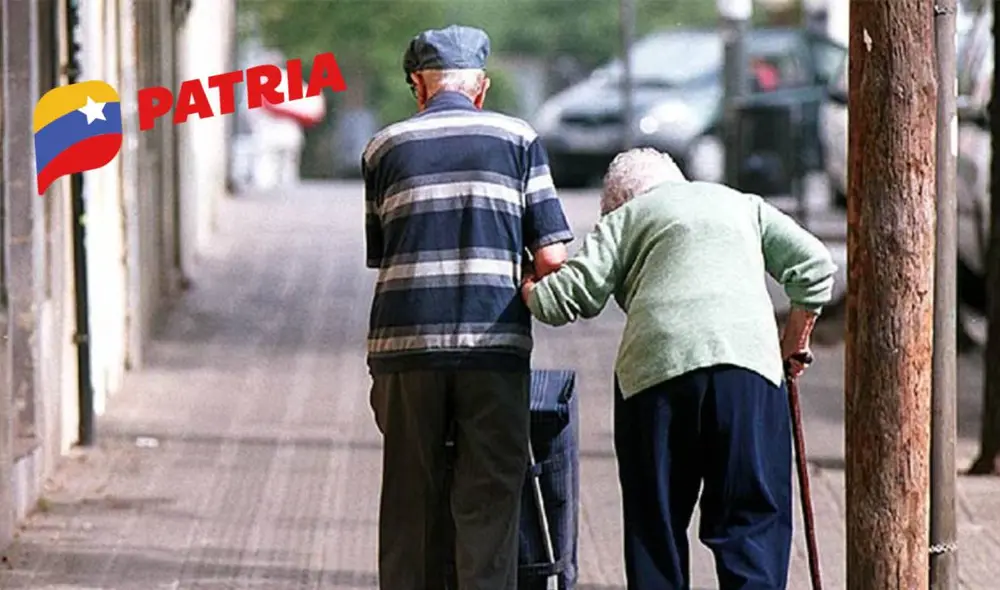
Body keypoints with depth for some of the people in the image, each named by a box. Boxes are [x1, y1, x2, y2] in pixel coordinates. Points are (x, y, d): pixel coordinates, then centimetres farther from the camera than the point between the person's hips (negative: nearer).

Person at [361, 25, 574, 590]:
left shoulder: (385, 147, 11)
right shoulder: (518, 139, 7)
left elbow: (380, 255, 14)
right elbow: (551, 257, 2)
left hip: (406, 342, 1)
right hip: (495, 344, -1)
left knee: (409, 501, 8)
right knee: (489, 500, 2)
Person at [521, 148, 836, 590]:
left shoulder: (624, 218, 20)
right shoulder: (743, 205, 28)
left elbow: (567, 297, 9)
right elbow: (815, 266, 18)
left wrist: (528, 289, 30)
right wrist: (793, 347, 26)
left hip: (656, 362, -1)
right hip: (748, 359, 1)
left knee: (654, 522, 10)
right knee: (753, 519, 3)